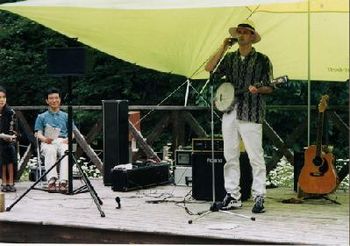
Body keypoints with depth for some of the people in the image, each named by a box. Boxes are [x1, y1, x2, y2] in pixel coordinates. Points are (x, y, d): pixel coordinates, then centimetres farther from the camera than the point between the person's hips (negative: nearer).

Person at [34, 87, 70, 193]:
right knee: (50, 151, -38)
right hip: (47, 142, -1)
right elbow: (38, 133, 9)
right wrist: (44, 139, -14)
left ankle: (63, 181, -50)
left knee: (66, 152, -37)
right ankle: (51, 180, -51)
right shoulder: (41, 117, 21)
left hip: (63, 141, 1)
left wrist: (68, 139, -6)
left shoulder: (66, 116, 25)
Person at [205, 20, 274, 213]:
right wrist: (223, 47, 2)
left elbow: (269, 88, 2)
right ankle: (232, 195, 13)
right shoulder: (229, 58, 15)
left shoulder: (262, 60, 2)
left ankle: (259, 197, -2)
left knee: (255, 157, -6)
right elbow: (210, 69, 2)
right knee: (230, 156, 6)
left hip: (251, 114, -5)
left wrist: (257, 89, -20)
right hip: (230, 111, 5)